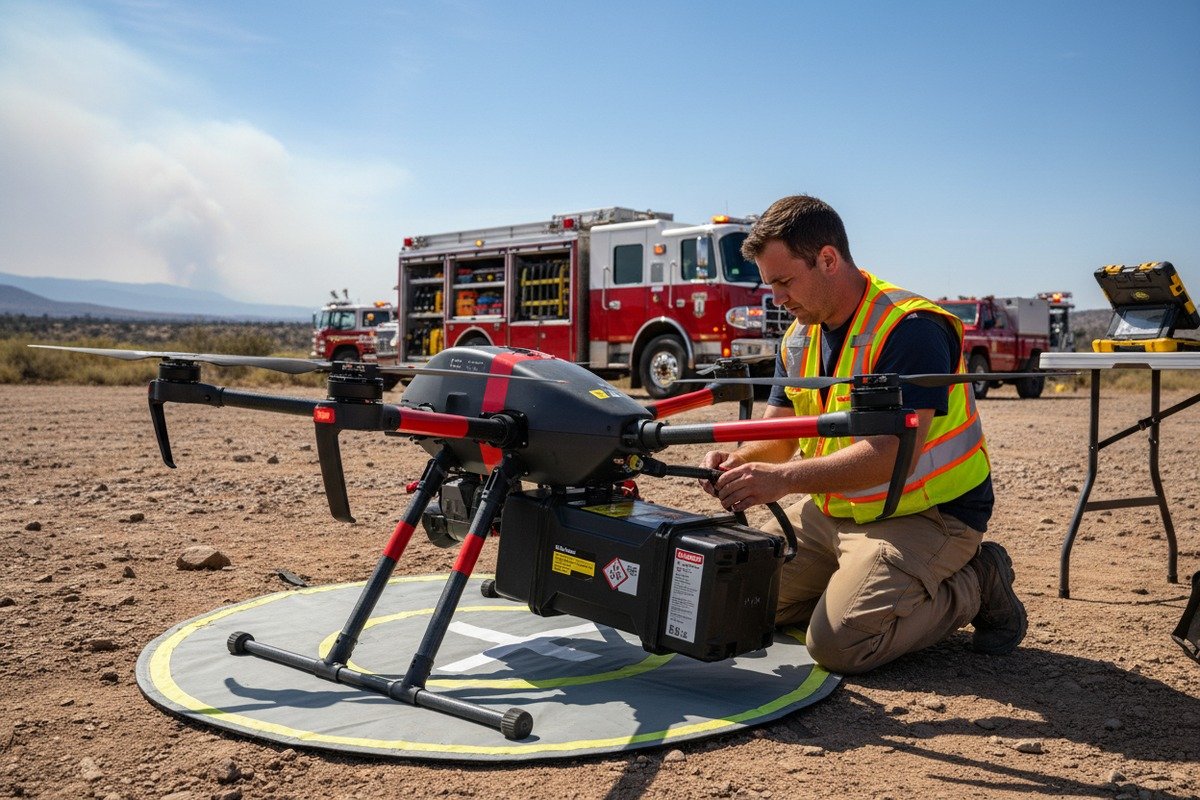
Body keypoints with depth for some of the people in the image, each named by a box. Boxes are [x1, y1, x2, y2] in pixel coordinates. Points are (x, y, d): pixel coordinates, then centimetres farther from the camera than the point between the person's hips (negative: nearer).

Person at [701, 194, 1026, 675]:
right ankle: (860, 578, 19)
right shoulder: (799, 338, 5)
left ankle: (974, 586, 1)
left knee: (838, 642, -22)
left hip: (927, 514, -8)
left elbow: (894, 452, -32)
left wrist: (783, 479, -38)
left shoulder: (910, 328, -22)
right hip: (833, 508, 8)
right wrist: (739, 460, -18)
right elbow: (776, 434, 6)